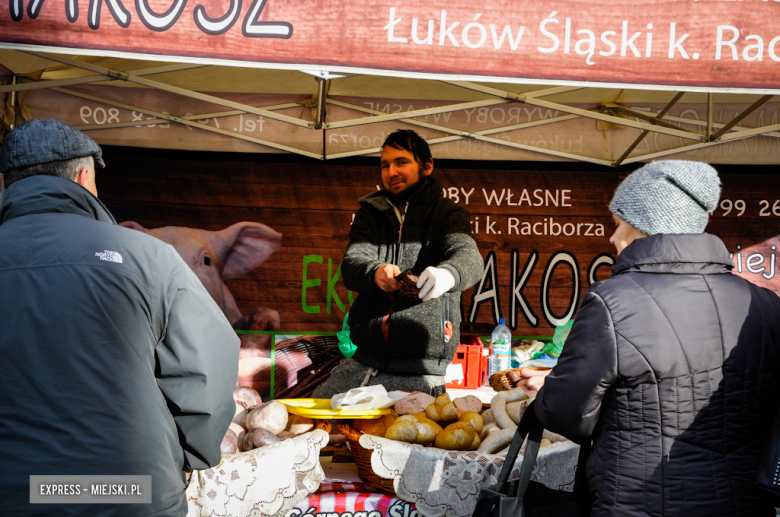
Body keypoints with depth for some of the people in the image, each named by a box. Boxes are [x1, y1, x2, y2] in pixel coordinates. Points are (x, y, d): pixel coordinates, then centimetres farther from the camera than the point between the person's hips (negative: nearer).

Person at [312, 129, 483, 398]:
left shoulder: (449, 213, 3)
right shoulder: (371, 213, 14)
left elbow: (469, 257, -18)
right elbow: (351, 264, -2)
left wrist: (447, 274, -43)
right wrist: (375, 272, -27)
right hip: (365, 360, 4)